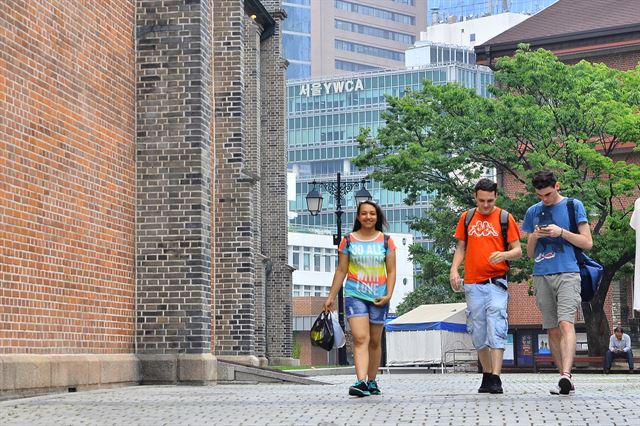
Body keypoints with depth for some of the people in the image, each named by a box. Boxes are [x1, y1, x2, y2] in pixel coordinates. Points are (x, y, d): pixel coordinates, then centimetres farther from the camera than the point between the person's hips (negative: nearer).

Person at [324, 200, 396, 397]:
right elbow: (341, 271, 9)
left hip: (378, 297, 2)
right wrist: (331, 297, 5)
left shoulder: (386, 241, 7)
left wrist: (388, 294, -7)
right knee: (360, 338, -16)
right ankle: (361, 382, -26)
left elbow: (391, 271, 6)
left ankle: (372, 382, 19)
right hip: (355, 294, -2)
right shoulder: (348, 240, 6)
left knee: (375, 341, 8)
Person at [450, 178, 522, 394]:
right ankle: (487, 375, 18)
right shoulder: (466, 218, 11)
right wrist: (454, 269, 1)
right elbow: (461, 247, 17)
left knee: (496, 330, -13)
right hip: (473, 283, 4)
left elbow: (518, 250, 3)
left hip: (496, 283, -4)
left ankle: (495, 378, -17)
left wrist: (504, 255, -19)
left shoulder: (505, 218, 2)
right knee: (478, 333, 7)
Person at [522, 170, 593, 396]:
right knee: (553, 330, 3)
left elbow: (587, 243, 2)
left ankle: (566, 375, -33)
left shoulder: (573, 206, 5)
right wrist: (534, 237, -3)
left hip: (567, 273, -4)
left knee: (565, 323, -20)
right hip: (541, 276, 4)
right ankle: (566, 382, 7)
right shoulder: (533, 212, 15)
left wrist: (561, 232, -10)